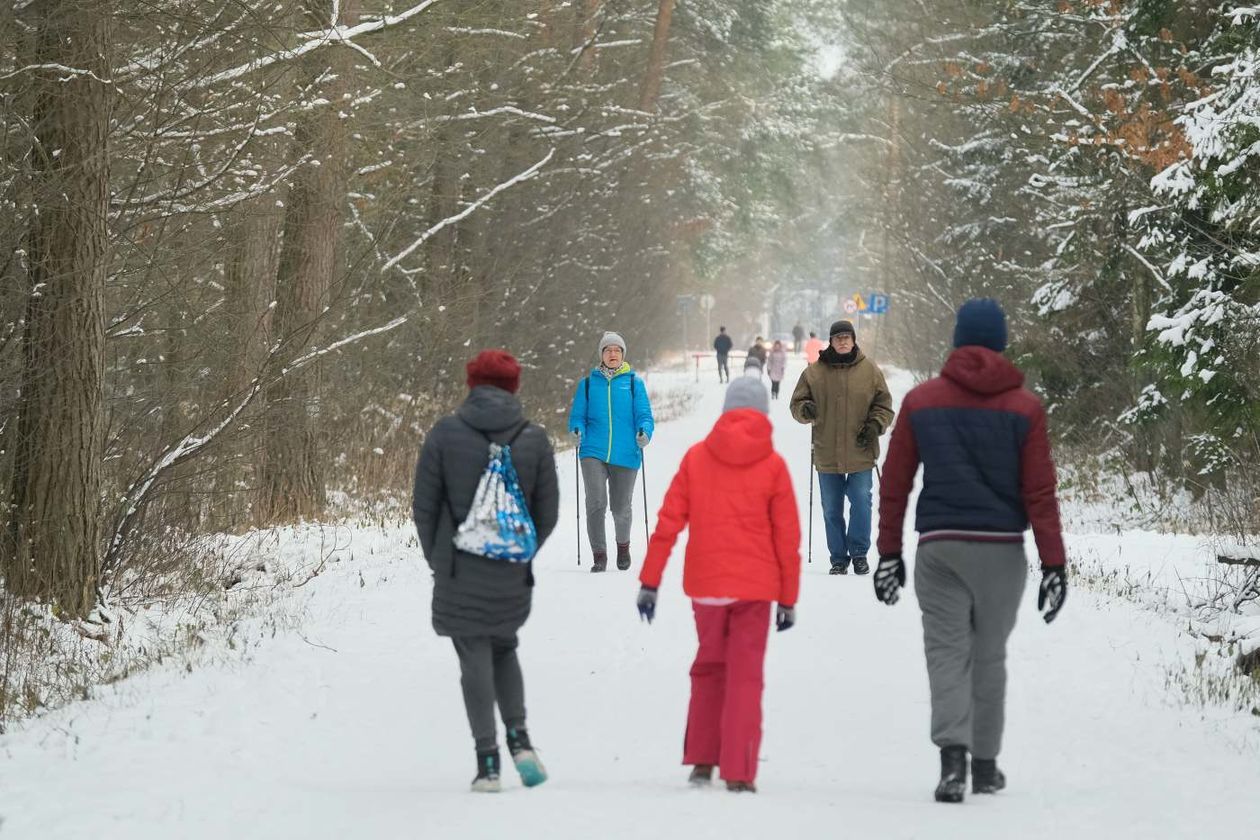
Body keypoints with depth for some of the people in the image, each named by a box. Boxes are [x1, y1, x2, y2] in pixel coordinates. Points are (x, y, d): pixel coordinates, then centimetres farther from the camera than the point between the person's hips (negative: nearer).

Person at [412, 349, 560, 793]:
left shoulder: (445, 434, -6)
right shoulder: (534, 439, -1)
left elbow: (424, 506, -3)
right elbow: (547, 514, 3)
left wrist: (437, 558, 11)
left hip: (458, 574, -2)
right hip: (511, 576, 2)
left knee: (475, 659, 3)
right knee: (504, 649, 22)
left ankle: (487, 760, -2)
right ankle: (518, 737, 6)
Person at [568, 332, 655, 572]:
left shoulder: (633, 383, 7)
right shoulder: (588, 383, 9)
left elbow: (644, 415, 5)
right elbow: (577, 414, 10)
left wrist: (644, 432, -15)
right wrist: (577, 430, -11)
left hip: (625, 454, 0)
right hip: (594, 452, 0)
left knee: (621, 507, 9)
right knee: (596, 503, -15)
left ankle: (623, 544, 37)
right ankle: (599, 555, -7)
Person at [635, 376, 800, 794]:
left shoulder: (696, 457, 2)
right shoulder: (772, 464, -3)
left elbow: (667, 523, 0)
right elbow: (788, 537, -2)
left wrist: (649, 582, 4)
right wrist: (789, 599, 5)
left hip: (704, 586, 2)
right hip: (755, 587, -2)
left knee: (709, 670, 19)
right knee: (745, 676, 3)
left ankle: (701, 761, 16)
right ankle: (738, 773, -3)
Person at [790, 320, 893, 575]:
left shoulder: (870, 370, 3)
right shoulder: (814, 372, 3)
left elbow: (883, 405, 8)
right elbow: (797, 403, 9)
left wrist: (874, 426, -8)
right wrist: (805, 410, -13)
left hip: (861, 454, -1)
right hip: (827, 454, 1)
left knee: (861, 503, -3)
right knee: (831, 509, 7)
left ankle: (859, 553, 12)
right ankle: (838, 558, 17)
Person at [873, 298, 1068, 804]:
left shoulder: (920, 401, 2)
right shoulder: (1024, 407, -2)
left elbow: (894, 483, 4)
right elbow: (1040, 493, -4)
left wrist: (889, 553, 10)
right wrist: (1053, 565, -1)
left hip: (939, 548, 0)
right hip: (1002, 550, 0)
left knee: (947, 650, 1)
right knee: (989, 656, 12)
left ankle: (952, 752, -20)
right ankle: (985, 765, 19)